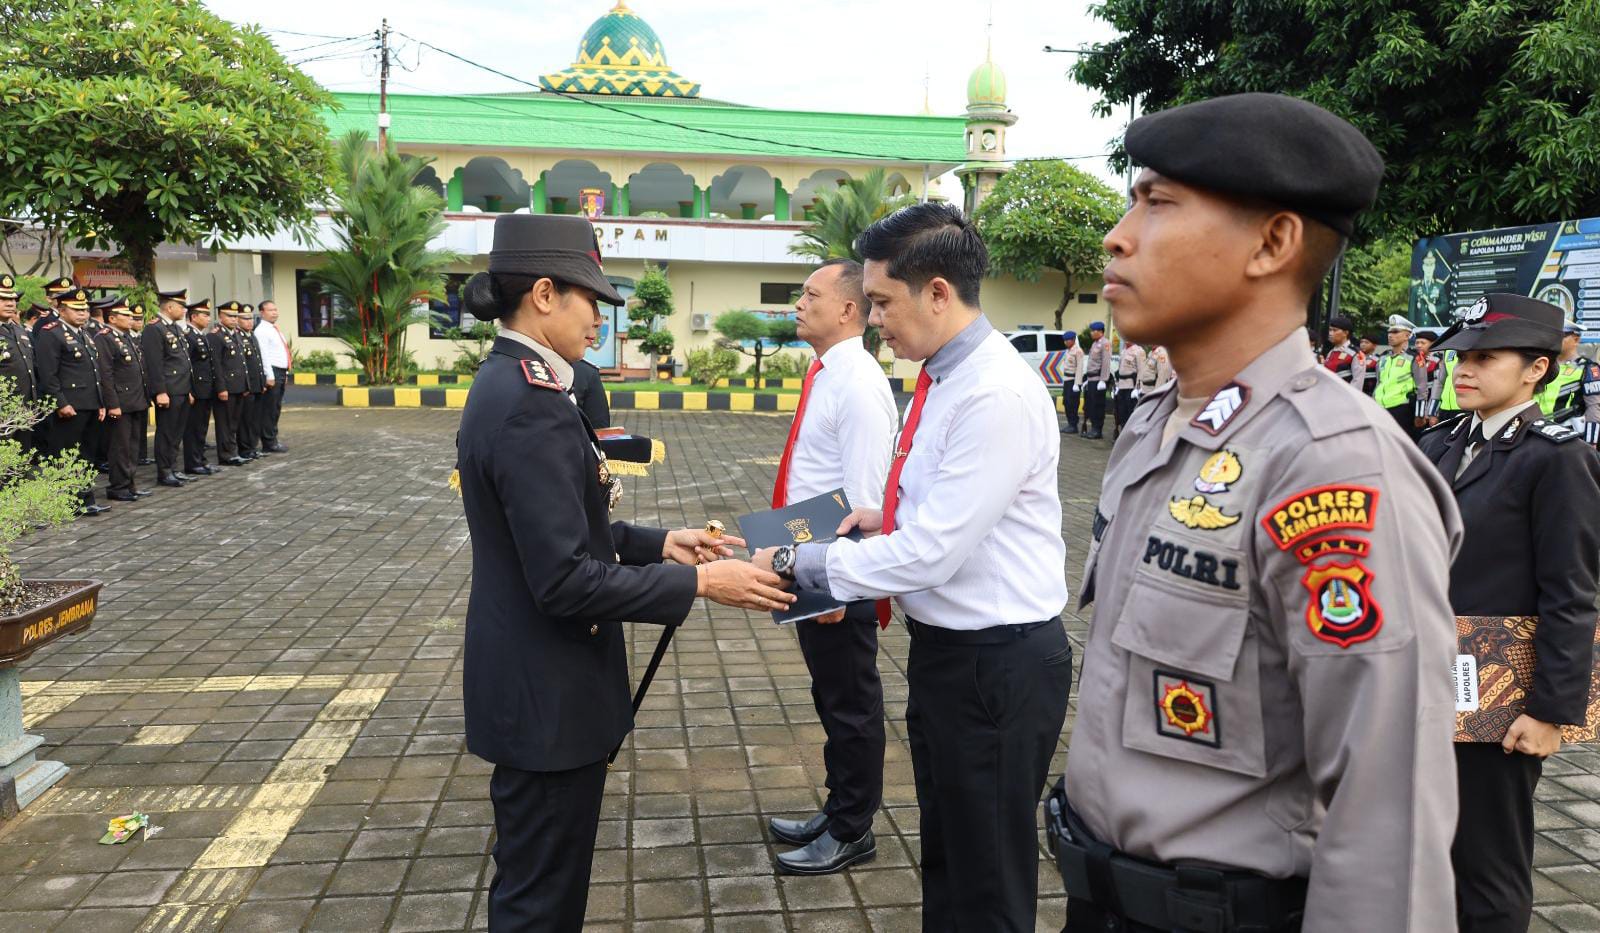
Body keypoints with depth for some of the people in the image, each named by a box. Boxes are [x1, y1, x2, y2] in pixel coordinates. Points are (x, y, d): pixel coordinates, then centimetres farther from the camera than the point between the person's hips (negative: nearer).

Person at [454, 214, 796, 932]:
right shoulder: (533, 405, -25)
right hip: (547, 695, -10)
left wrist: (658, 544, 5)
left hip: (532, 683, 10)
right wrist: (699, 583, -19)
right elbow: (566, 581, -27)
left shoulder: (505, 383, 7)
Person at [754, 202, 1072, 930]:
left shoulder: (998, 394, -25)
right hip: (945, 645, 9)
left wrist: (798, 563, -18)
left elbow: (932, 553, -27)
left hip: (997, 661, -9)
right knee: (944, 853, 26)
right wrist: (888, 517, 3)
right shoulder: (944, 377, 5)